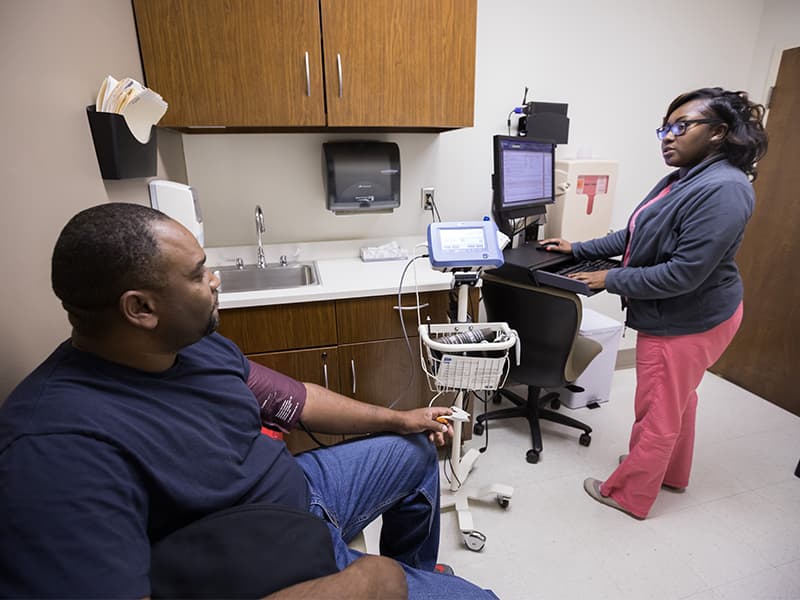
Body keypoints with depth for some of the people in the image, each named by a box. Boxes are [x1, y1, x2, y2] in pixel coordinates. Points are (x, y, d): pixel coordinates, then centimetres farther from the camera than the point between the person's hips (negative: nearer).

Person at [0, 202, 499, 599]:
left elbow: (294, 399, 2)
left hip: (297, 490, 8)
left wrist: (396, 419, 9)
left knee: (417, 449, 21)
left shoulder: (197, 343, -8)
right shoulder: (59, 447, -33)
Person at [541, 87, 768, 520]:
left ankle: (629, 494, 25)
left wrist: (610, 280, -21)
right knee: (677, 400, 24)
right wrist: (577, 249, 6)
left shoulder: (722, 190, -24)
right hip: (675, 317, 10)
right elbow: (632, 237, 10)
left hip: (687, 322, -9)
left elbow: (683, 274, -28)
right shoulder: (681, 180, 6)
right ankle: (671, 472, 47)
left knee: (657, 411, 6)